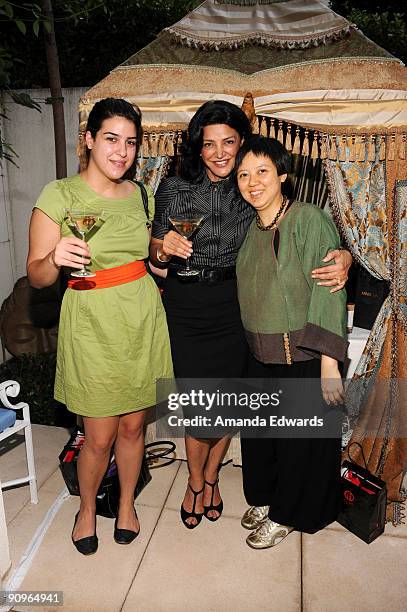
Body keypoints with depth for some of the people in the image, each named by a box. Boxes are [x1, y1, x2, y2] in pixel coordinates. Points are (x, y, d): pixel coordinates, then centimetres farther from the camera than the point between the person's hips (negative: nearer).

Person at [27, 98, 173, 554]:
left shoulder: (141, 195, 6)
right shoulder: (59, 195, -8)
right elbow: (36, 276, -10)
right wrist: (56, 258, -29)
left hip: (144, 322, 4)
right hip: (93, 326, -4)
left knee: (133, 427, 15)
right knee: (99, 438, 7)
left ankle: (127, 503, 41)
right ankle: (87, 508, 38)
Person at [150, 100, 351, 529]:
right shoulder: (173, 189, -1)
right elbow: (155, 258, 4)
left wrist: (342, 258, -22)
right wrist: (164, 249, -19)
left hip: (235, 308, 1)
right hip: (185, 308, -1)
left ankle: (210, 476, 41)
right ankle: (195, 481, 33)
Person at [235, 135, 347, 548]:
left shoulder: (308, 219, -15)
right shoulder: (251, 228, 5)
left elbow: (327, 293, -19)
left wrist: (329, 361, -22)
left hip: (303, 356, -6)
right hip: (260, 355, 6)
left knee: (301, 439, 12)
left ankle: (286, 514, 34)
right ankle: (263, 497, 45)